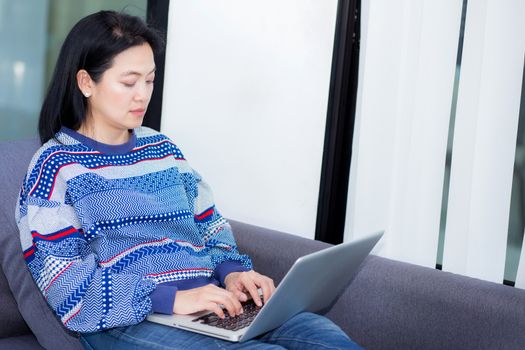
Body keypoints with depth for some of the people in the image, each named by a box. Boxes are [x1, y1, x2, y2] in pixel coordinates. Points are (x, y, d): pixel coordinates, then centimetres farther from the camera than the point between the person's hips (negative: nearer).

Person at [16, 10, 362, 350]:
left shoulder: (161, 147, 18)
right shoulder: (56, 164, 1)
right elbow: (65, 283, -9)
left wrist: (232, 270, -1)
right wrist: (169, 299, -18)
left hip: (209, 303, 6)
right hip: (128, 321, -6)